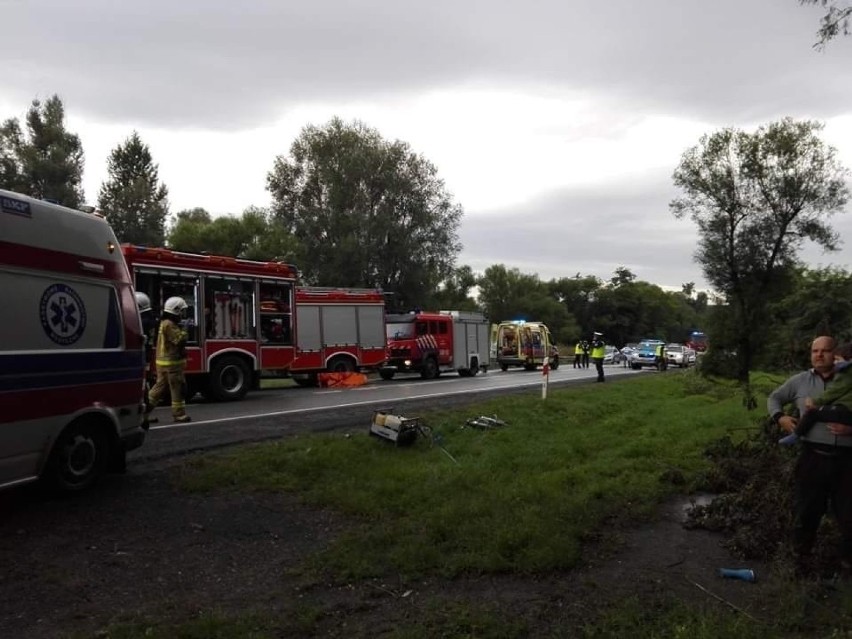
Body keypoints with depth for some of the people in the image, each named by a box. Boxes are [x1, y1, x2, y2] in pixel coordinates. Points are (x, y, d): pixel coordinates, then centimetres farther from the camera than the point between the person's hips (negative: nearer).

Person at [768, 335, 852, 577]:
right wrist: (779, 417, 0)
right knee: (806, 509, 10)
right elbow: (774, 397, 19)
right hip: (812, 456, 1)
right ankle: (801, 557, 25)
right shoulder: (800, 381, 6)